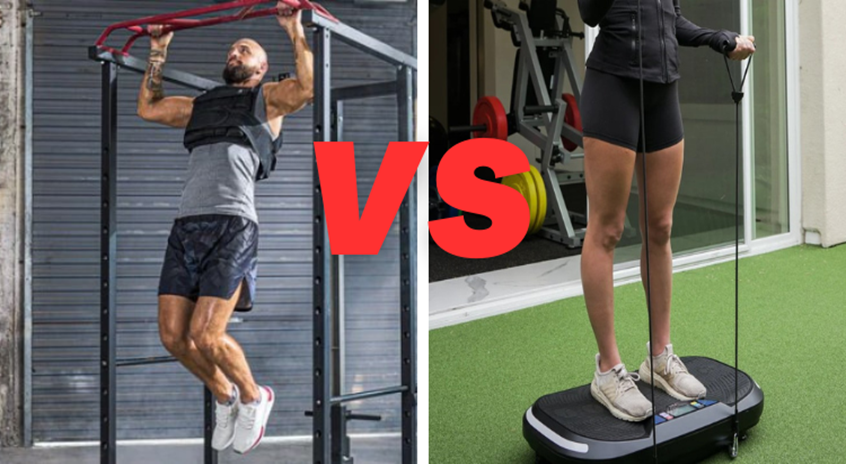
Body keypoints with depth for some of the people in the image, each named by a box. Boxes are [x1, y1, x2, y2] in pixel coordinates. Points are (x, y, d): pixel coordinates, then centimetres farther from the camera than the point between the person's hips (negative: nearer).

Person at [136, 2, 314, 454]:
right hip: (186, 225, 6)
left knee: (205, 336, -15)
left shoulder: (267, 99, 13)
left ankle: (253, 397, 12)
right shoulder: (201, 104, 29)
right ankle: (224, 396, 25)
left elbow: (308, 86, -6)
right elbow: (148, 107, 38)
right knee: (173, 337, 0)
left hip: (232, 225, -6)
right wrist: (158, 51, 38)